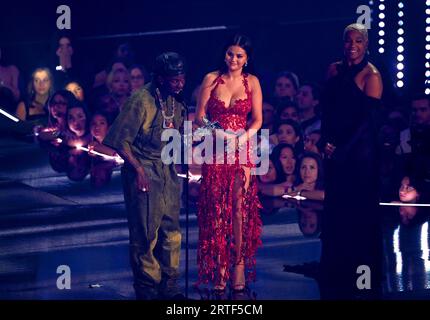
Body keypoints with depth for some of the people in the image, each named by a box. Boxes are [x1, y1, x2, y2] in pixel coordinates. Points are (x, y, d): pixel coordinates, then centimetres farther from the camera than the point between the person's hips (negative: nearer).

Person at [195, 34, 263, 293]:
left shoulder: (252, 82, 4)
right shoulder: (211, 79, 2)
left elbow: (257, 119, 3)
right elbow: (200, 116, 0)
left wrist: (245, 136, -15)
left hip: (241, 150, 0)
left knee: (240, 207, -5)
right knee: (216, 208, 1)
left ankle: (239, 265, 0)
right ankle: (219, 267, 6)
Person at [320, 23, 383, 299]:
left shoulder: (371, 75, -9)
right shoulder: (335, 69, 9)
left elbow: (368, 119, -13)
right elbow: (327, 108, 10)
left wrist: (343, 150, -14)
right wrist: (327, 141, -3)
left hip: (361, 150, -6)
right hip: (335, 150, 6)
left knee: (359, 211, 0)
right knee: (335, 209, 9)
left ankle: (361, 283, 8)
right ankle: (335, 278, 19)